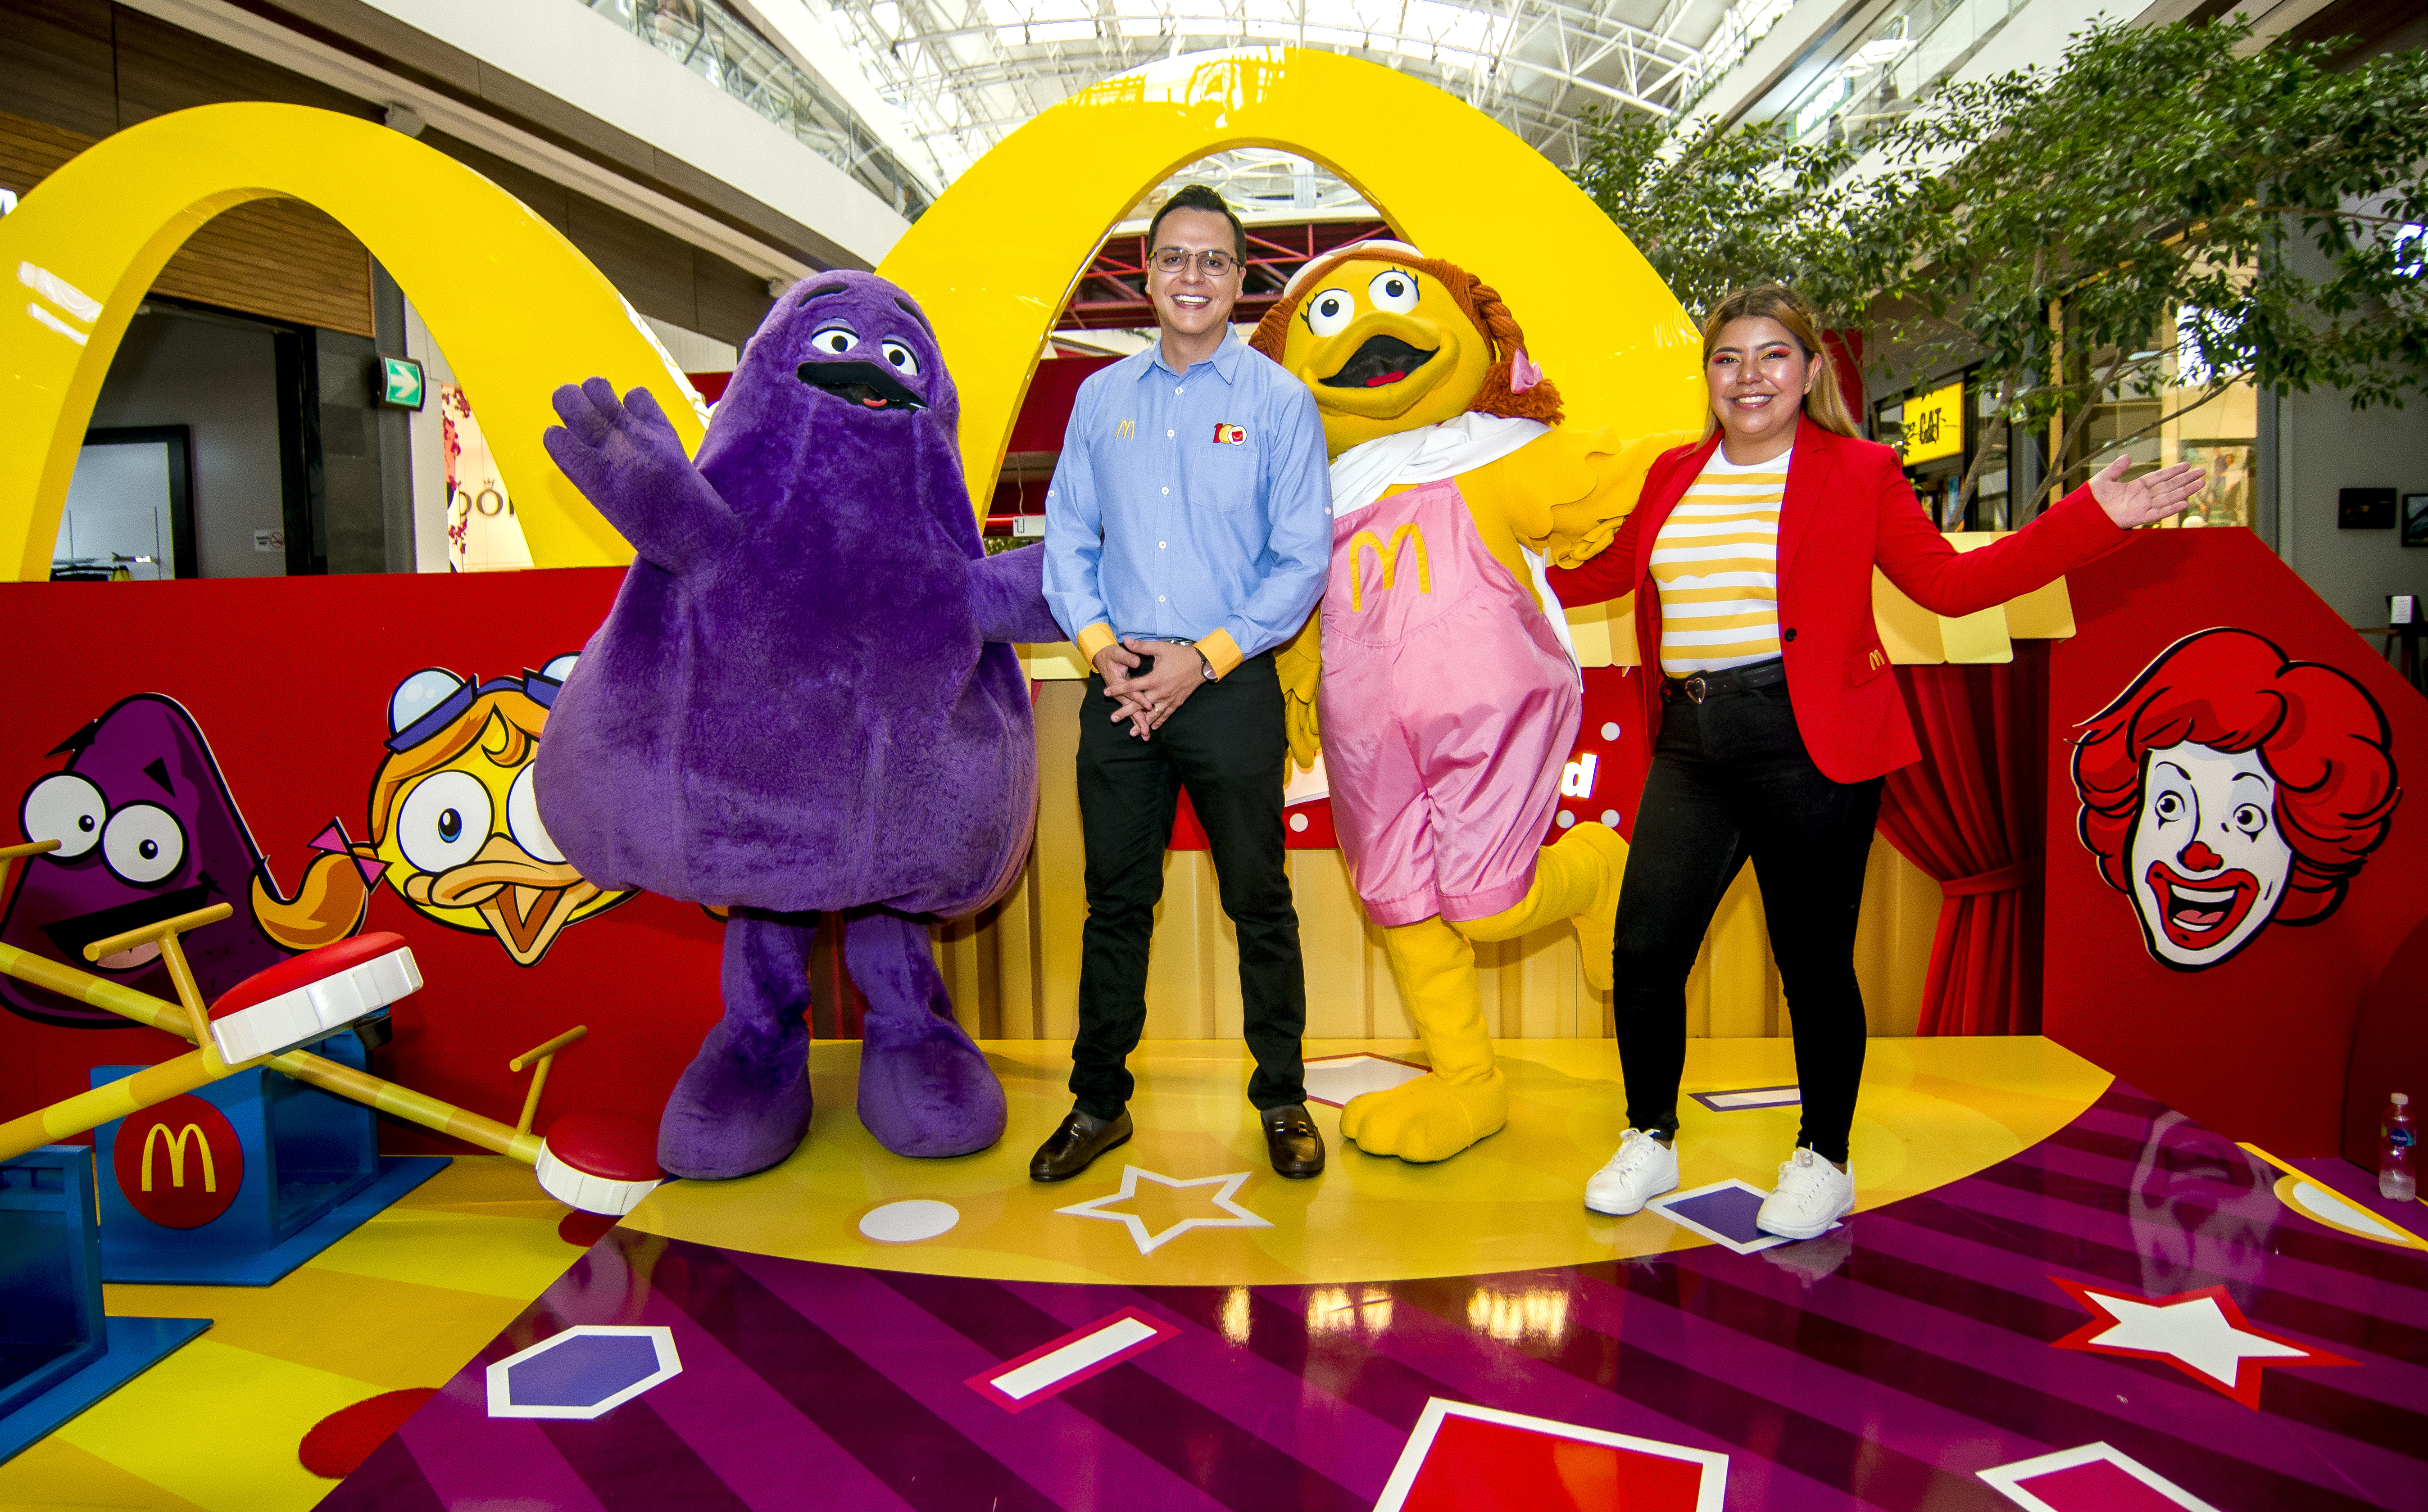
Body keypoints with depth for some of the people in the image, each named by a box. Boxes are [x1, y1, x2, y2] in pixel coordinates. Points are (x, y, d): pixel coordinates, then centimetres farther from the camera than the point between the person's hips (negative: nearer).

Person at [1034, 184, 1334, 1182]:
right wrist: (1098, 643, -7)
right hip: (1120, 688, 3)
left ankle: (1282, 1101, 23)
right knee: (1115, 903, 10)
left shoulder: (1278, 401, 0)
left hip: (1231, 686, -3)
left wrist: (1205, 658, -12)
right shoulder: (1100, 399, 10)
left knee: (1259, 903, 6)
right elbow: (1067, 539, 10)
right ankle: (1099, 1103, 23)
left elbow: (1303, 558, -4)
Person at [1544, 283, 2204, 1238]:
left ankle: (1823, 1162, 24)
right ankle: (1649, 1142, 22)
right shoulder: (1673, 476, 16)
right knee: (1643, 950, 1)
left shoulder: (1859, 473, 5)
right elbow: (1606, 572, 27)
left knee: (1814, 962, 3)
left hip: (1807, 745, -4)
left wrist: (2094, 515, -6)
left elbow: (1949, 583, 1)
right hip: (1692, 740, 4)